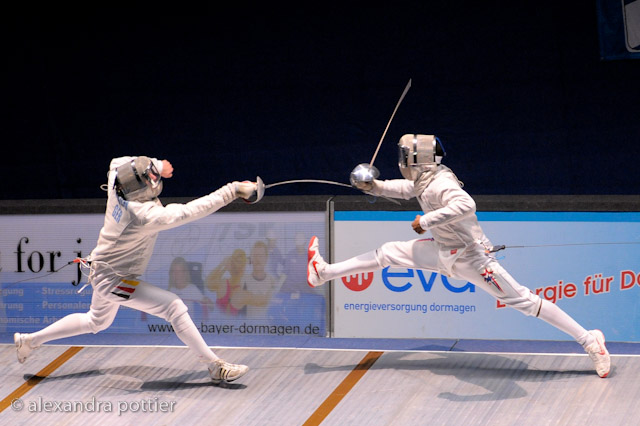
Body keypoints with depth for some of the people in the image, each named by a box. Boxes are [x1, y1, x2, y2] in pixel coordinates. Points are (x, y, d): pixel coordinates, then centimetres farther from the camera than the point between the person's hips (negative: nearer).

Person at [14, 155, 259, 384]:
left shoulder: (118, 183, -15)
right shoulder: (144, 215, -35)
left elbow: (118, 163, 9)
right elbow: (190, 212, -38)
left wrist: (157, 165, -2)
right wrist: (232, 191, -39)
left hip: (102, 271, 9)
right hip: (114, 281, -9)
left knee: (96, 322, 30)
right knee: (174, 307, -15)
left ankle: (29, 341, 40)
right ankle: (216, 367, -14)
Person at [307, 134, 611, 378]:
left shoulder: (440, 184, -28)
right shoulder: (426, 178, 1)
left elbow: (466, 205, -48)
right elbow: (404, 189, 24)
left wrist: (427, 220, -43)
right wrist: (374, 186, 10)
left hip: (471, 258, -9)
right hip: (446, 252, 9)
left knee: (521, 300, -8)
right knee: (390, 253, 12)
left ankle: (589, 341, -3)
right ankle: (324, 273, 24)